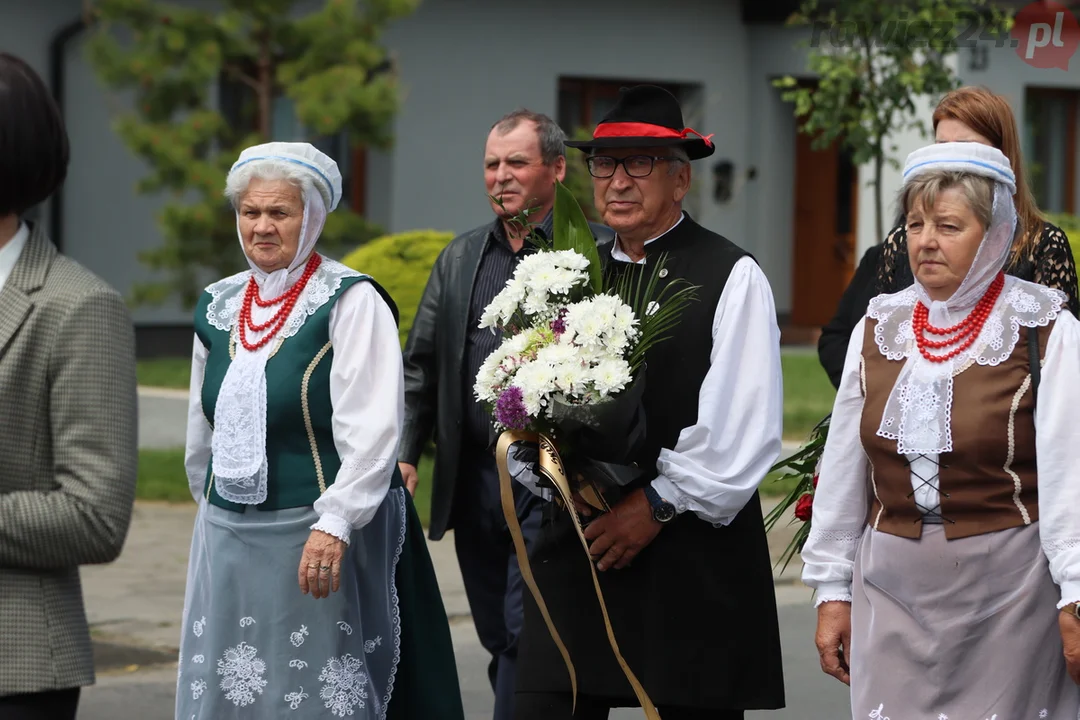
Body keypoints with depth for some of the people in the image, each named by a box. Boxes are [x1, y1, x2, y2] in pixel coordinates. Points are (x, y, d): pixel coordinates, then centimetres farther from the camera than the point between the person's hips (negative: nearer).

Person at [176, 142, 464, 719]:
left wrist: (334, 524, -24)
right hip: (228, 537, 6)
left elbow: (373, 429, -17)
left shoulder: (351, 302, -8)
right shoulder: (219, 307, 12)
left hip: (320, 539, -6)